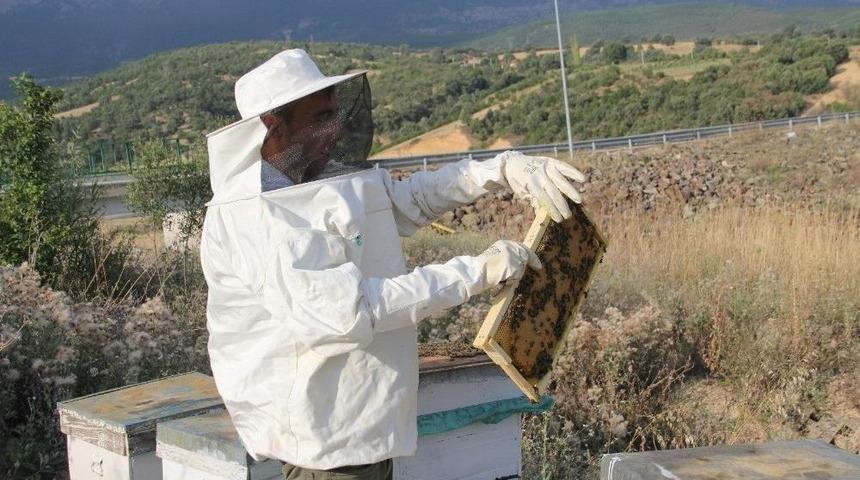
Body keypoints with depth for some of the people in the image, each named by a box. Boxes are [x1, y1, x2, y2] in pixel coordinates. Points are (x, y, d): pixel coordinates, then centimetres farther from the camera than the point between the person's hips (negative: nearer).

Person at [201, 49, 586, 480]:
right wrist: (476, 272, -22)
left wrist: (505, 168, 3)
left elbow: (413, 198, 20)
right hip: (322, 440, -8)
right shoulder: (246, 219, -19)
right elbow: (348, 312, -27)